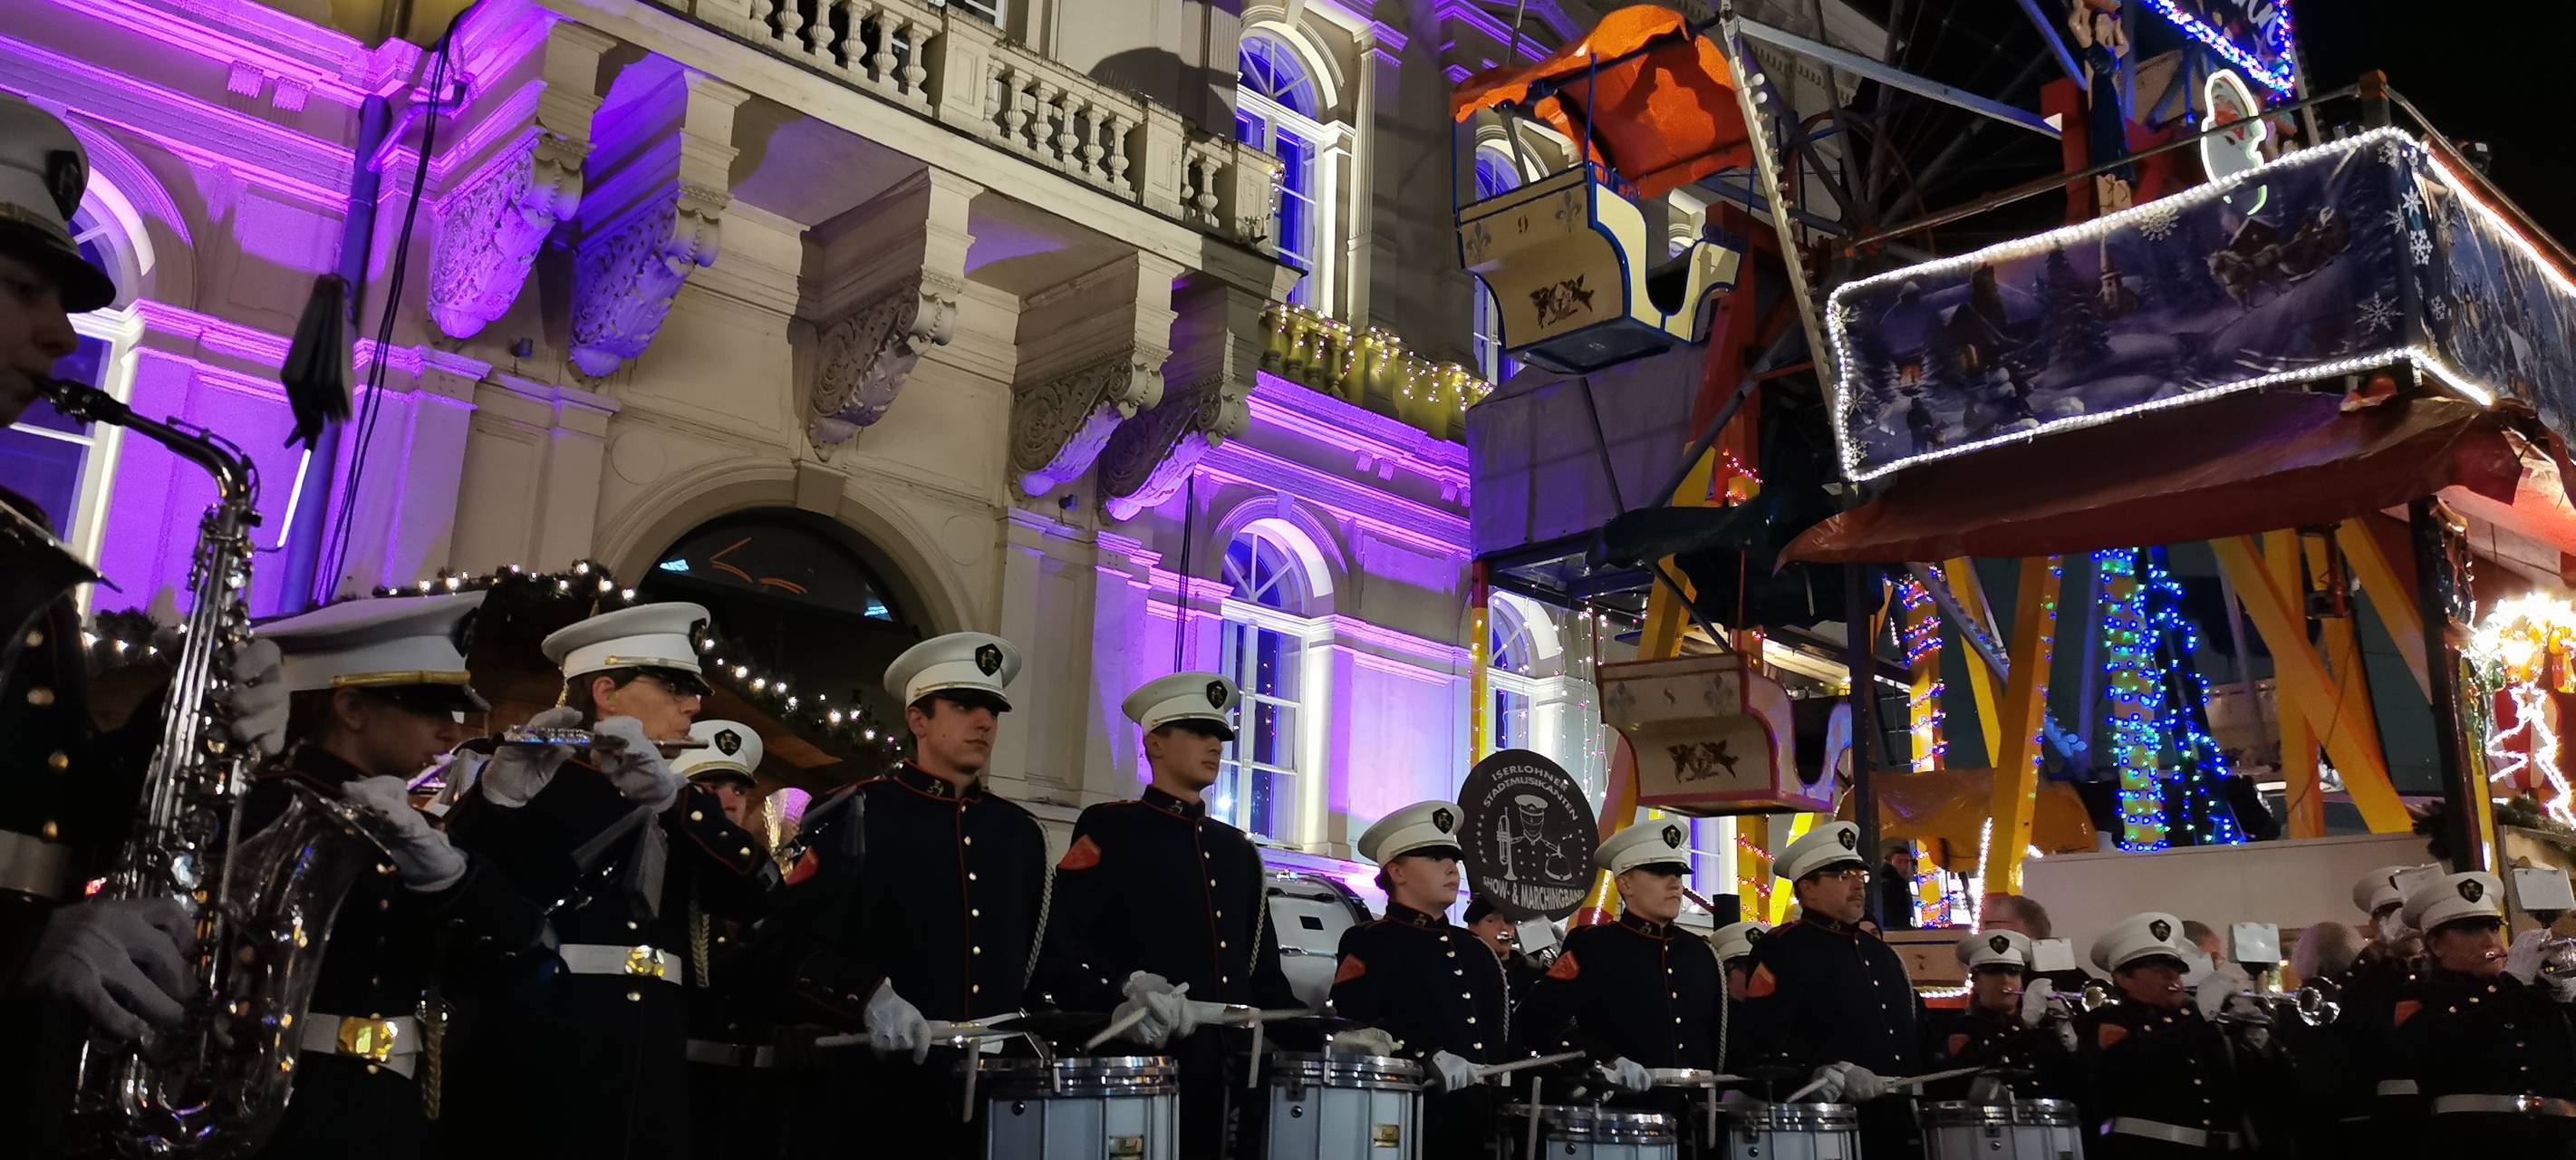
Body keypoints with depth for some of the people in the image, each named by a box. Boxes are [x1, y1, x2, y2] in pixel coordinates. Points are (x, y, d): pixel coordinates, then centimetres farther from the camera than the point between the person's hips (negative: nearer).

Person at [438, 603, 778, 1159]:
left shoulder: (679, 803, 14)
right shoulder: (518, 780, 2)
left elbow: (755, 892, -4)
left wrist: (669, 793, -16)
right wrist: (502, 788, -28)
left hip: (648, 1069, 4)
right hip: (526, 1057, -4)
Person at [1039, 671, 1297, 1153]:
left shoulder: (1238, 850, 20)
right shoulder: (1111, 829, -1)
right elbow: (1053, 939, -13)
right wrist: (1118, 995, -29)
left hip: (1234, 1064, 6)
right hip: (1146, 1062, -6)